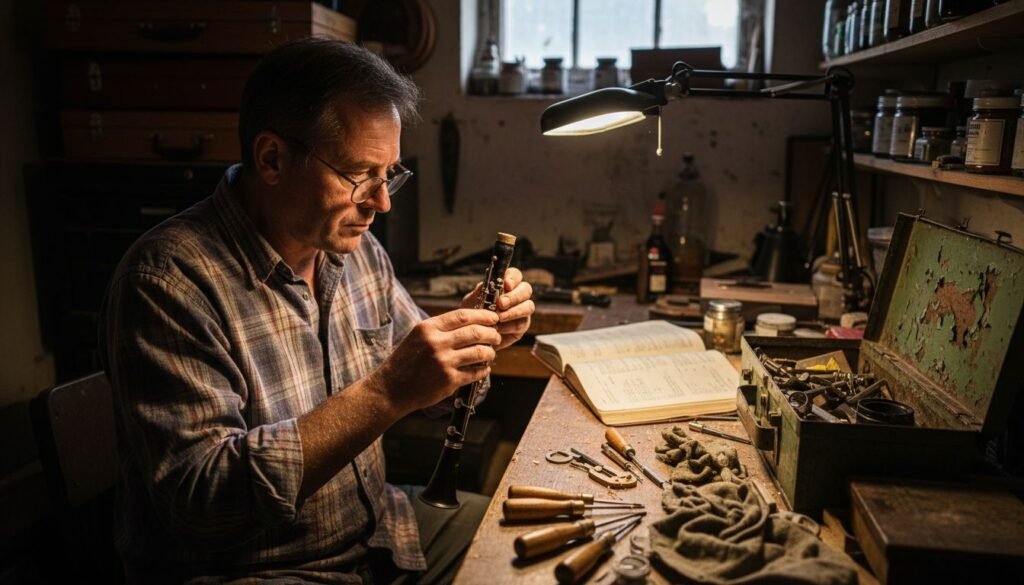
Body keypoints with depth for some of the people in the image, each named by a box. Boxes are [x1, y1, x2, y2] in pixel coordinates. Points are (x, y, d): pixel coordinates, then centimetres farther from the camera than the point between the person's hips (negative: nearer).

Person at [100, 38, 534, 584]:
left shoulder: (355, 249, 0)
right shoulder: (170, 277, -22)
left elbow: (425, 387, 10)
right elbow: (199, 496, -28)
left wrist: (476, 336, -12)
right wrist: (388, 392, -34)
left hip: (377, 529, 7)